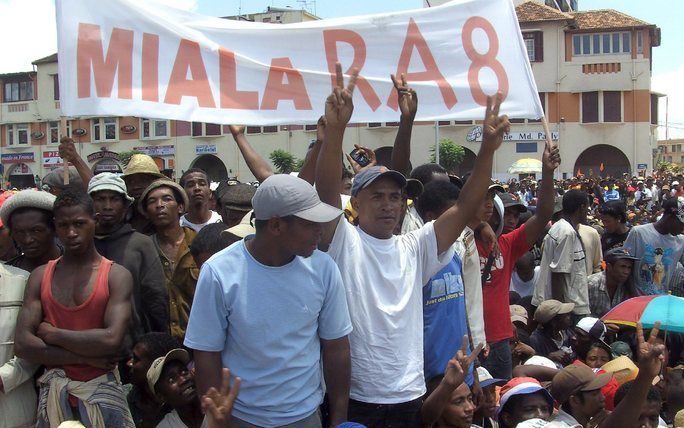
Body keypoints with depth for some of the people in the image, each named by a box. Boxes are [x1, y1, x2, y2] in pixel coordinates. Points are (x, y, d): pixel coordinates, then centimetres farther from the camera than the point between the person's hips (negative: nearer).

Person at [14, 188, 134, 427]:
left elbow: (112, 339, -18)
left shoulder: (117, 276, -4)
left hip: (102, 389, -2)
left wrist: (52, 334, -8)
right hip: (55, 390, 3)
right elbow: (23, 344, -5)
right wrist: (86, 357, -13)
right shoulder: (40, 277, 5)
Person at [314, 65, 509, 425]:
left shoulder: (414, 248, 7)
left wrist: (488, 148, -13)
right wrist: (335, 128, -36)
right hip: (354, 396, -4)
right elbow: (326, 192, -22)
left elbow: (465, 207, -1)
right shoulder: (344, 242, -5)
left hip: (410, 395, 4)